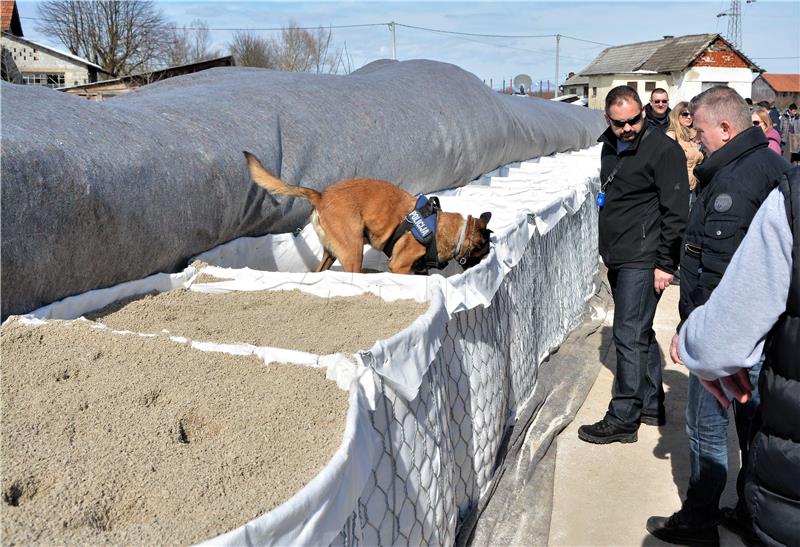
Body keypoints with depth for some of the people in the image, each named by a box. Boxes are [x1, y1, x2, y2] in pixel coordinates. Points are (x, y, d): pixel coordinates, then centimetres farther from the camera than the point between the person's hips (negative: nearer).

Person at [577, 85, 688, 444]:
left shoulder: (663, 150, -12)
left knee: (630, 337, -7)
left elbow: (675, 212, -14)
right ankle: (651, 404, 28)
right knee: (641, 334, 16)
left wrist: (665, 264, -17)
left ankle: (623, 420, 1)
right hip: (617, 259, 9)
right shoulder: (609, 146, 12)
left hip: (642, 261, -9)